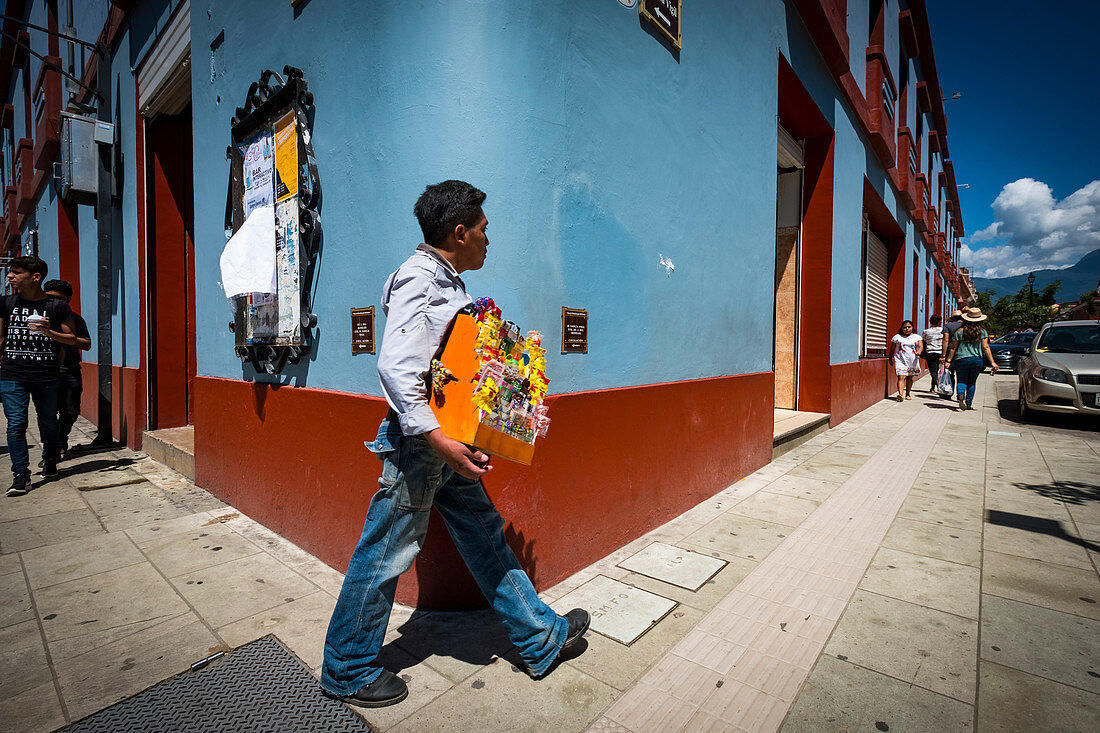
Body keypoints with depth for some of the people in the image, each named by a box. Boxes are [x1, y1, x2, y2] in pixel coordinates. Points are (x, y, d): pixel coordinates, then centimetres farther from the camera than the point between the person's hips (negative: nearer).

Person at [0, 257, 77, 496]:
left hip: (47, 375, -2)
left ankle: (50, 459, 33)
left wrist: (48, 332, -13)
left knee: (48, 421, 9)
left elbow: (72, 339, 4)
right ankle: (20, 475, 2)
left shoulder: (57, 306, 0)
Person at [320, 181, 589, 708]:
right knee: (384, 557, 7)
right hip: (419, 445, -9)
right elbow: (396, 368, -25)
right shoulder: (417, 279, -15)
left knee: (486, 537, 16)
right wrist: (440, 441, -28)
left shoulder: (448, 282, 14)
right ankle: (347, 672, 31)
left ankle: (540, 638, 31)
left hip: (450, 441, 10)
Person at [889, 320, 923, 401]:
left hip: (912, 361, 2)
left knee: (910, 378, 12)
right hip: (900, 360, -2)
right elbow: (892, 349, 12)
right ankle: (900, 394, -28)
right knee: (901, 377, -16)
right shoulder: (897, 337, 7)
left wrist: (919, 351, -28)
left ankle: (908, 394, 27)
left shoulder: (917, 337, 9)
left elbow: (920, 346, -7)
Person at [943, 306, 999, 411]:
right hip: (976, 360, 1)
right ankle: (969, 404, 16)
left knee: (961, 380, 8)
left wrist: (948, 360, 4)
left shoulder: (959, 332, 0)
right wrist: (992, 362, -1)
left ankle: (961, 394, -23)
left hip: (961, 359, -1)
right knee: (972, 382, 12)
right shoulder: (982, 332, 1)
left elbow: (953, 348, 0)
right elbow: (985, 348, -3)